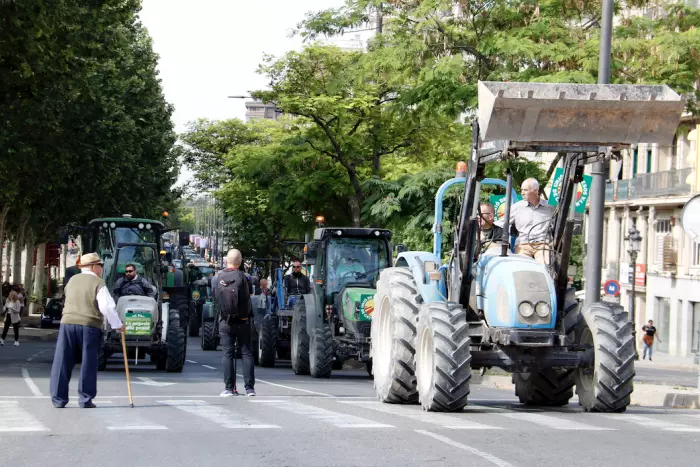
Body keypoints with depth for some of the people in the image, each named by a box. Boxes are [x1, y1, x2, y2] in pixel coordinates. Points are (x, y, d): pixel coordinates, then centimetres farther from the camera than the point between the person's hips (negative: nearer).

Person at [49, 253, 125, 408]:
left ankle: (58, 399, 5)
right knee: (88, 364, 4)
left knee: (63, 363, 6)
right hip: (90, 326, -4)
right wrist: (117, 325, -1)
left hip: (68, 323, 4)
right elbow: (107, 307, -10)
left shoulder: (73, 280, 13)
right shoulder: (98, 283, -3)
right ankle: (85, 399, 3)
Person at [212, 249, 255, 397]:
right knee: (247, 353, 5)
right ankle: (249, 387, 2)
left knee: (227, 354, 5)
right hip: (242, 322, -2)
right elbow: (251, 293, 3)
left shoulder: (216, 279, -3)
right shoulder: (242, 277, -11)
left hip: (225, 322, 2)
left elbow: (215, 296, 8)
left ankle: (229, 388, 2)